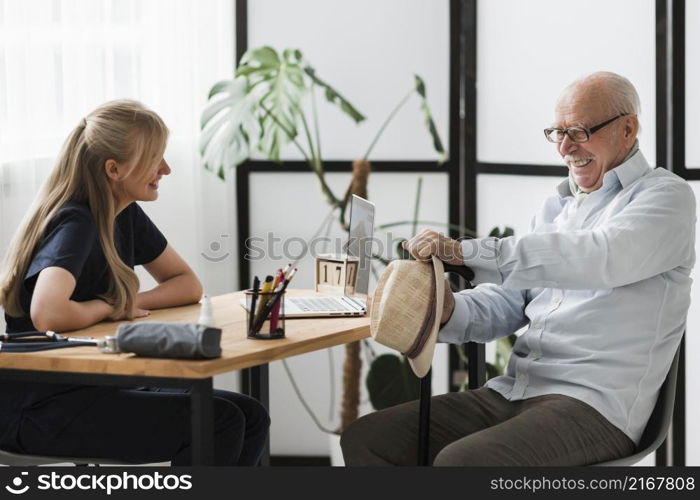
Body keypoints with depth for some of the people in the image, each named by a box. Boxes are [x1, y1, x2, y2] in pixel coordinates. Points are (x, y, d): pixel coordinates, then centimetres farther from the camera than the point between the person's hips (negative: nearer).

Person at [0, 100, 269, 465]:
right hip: (39, 409, -9)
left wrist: (133, 303, -6)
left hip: (94, 389, 9)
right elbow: (47, 315, -36)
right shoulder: (74, 225, -18)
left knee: (250, 418, -3)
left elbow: (188, 284, 15)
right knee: (219, 424, -20)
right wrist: (108, 307, -15)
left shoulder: (126, 216, 8)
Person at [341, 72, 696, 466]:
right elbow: (502, 306, 19)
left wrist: (463, 251, -26)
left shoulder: (667, 195, -2)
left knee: (458, 463, -33)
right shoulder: (558, 207, 23)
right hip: (512, 391, 8)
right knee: (366, 438, -7)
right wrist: (448, 311, -6)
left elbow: (599, 258, -23)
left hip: (594, 406, -8)